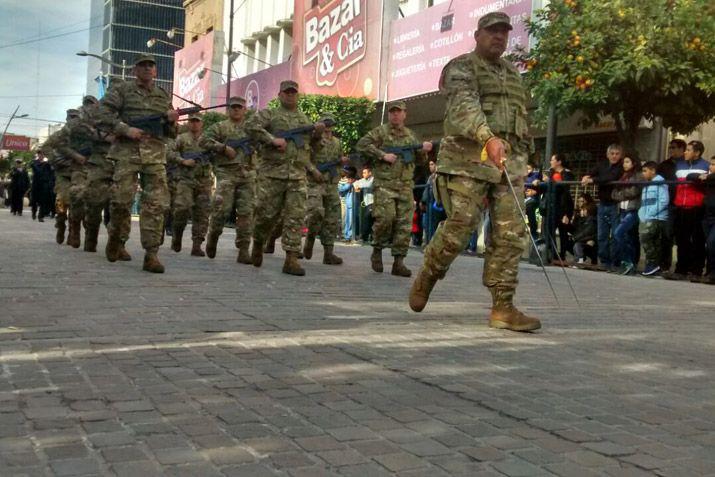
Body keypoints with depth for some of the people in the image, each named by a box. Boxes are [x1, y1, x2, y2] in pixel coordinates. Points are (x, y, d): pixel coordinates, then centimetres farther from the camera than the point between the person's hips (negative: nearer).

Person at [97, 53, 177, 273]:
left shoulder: (164, 96, 19)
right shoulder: (122, 90, 8)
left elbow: (169, 133, 21)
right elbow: (105, 112, -3)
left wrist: (171, 120, -2)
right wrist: (126, 130, -14)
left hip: (155, 154, 2)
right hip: (127, 150, -2)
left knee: (155, 204, -7)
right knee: (121, 200, -3)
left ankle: (151, 254, -8)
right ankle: (116, 239, 23)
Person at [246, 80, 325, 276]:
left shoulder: (305, 119, 22)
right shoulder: (269, 114, 7)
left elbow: (310, 143, 29)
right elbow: (251, 126, -10)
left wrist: (318, 132, 9)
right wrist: (273, 140, -17)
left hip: (298, 176, 3)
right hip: (272, 173, -3)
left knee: (295, 218, -6)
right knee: (267, 214, 1)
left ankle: (291, 259, -6)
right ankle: (258, 245, 28)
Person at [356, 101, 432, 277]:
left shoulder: (410, 135, 18)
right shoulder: (380, 131, 3)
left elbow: (419, 157, 21)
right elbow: (361, 144, -8)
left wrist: (424, 149, -2)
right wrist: (383, 155, -15)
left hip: (406, 185, 4)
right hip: (384, 183, -4)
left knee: (404, 224, -2)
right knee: (385, 218, -15)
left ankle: (398, 262, 2)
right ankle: (377, 251, 10)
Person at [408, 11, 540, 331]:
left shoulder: (514, 75, 23)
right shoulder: (460, 68, 1)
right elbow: (464, 105, -20)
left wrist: (521, 158, 18)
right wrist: (488, 138, -37)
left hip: (510, 162, 6)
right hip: (469, 160, -5)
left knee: (510, 235, -5)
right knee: (458, 230, -7)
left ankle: (502, 307, -4)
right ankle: (427, 277, 20)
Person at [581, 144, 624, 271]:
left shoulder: (621, 168, -5)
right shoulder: (602, 165, 12)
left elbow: (611, 178, -20)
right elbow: (592, 173, 2)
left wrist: (592, 180, -27)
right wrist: (586, 177, -22)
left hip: (615, 205, -5)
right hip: (603, 204, 5)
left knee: (615, 235, -4)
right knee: (602, 235, 6)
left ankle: (614, 263, 1)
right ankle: (604, 262, 13)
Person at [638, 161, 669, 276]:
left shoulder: (660, 182, -6)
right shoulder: (646, 184, 20)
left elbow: (664, 201, -15)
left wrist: (649, 214, -17)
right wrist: (641, 214, 7)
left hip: (657, 219, -8)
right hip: (646, 219, 8)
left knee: (645, 238, -20)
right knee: (655, 244, 9)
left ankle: (652, 263, -15)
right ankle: (656, 267, 12)